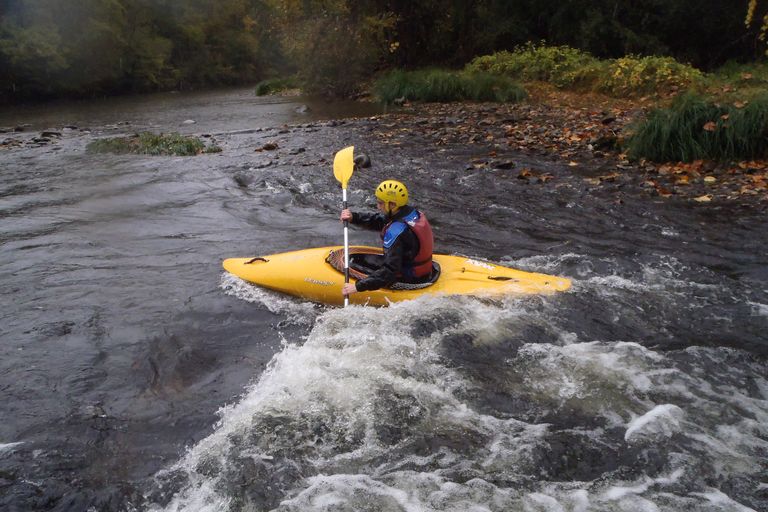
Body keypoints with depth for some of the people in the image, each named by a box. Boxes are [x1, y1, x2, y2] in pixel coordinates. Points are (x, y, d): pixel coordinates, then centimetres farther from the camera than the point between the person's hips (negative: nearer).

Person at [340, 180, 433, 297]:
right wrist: (353, 217, -5)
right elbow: (378, 220, 7)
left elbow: (390, 271, -33)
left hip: (409, 281, -9)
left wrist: (358, 286, -32)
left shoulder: (396, 232, -30)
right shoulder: (413, 212, -4)